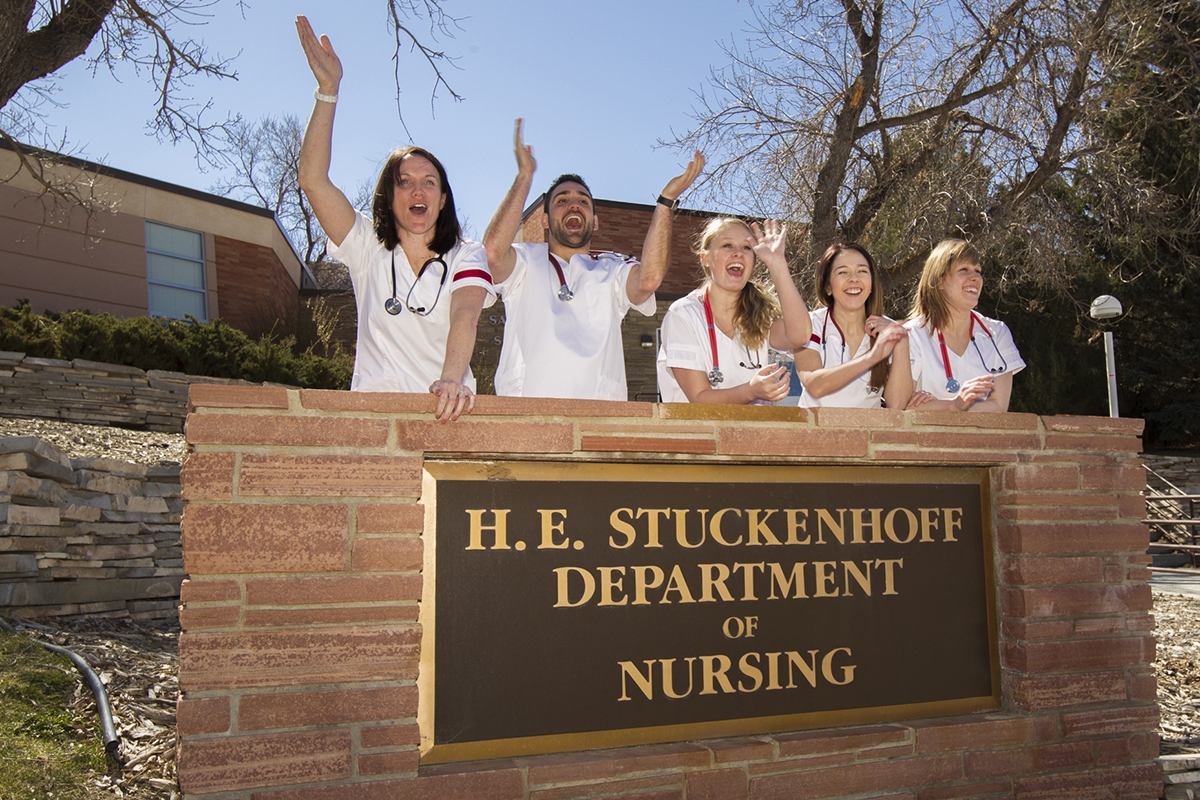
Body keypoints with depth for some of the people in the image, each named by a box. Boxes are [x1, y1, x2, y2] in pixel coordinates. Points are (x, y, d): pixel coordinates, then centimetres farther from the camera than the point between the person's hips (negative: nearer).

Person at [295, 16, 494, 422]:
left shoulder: (466, 256, 6)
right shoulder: (369, 248, 10)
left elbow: (465, 316, -13)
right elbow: (313, 180, 0)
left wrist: (451, 380, -33)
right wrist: (328, 91, -7)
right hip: (372, 414, 1)